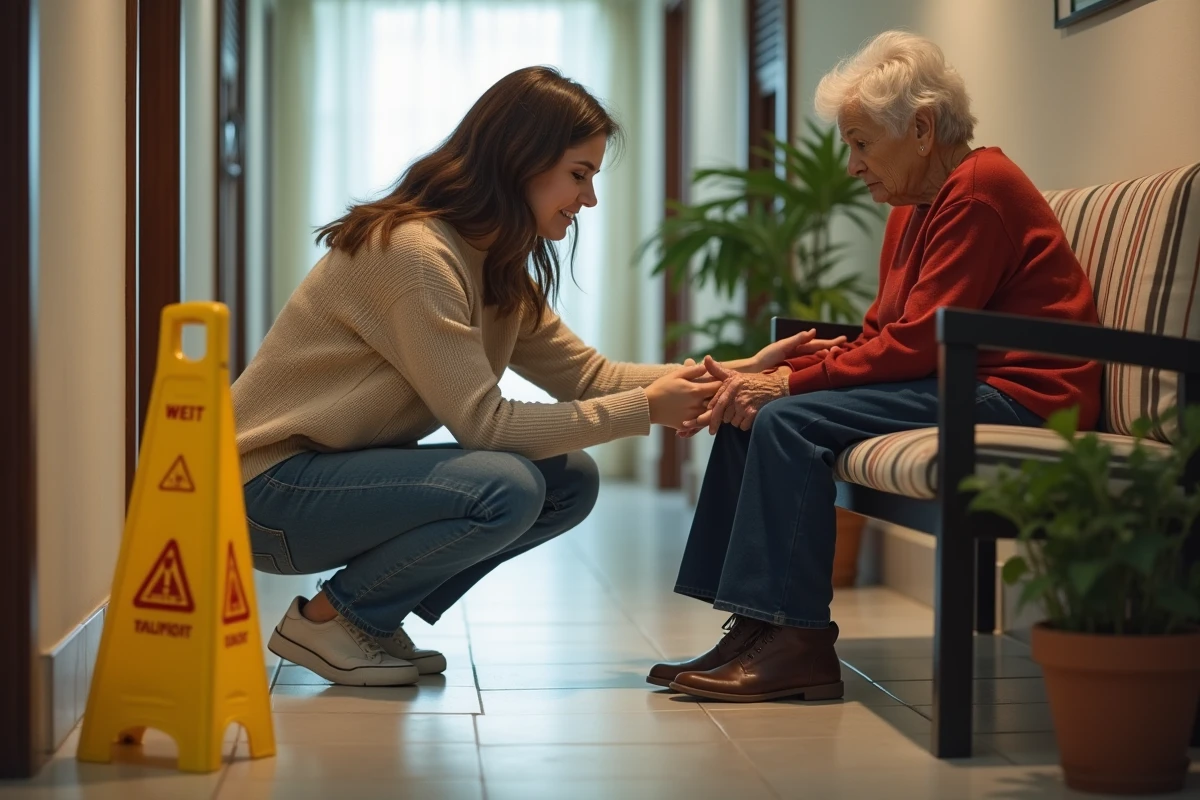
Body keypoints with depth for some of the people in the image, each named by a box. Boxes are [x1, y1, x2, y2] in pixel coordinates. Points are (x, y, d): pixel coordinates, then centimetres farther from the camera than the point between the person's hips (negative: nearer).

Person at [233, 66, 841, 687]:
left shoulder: (496, 265, 10)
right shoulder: (414, 251, -22)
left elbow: (586, 374, 6)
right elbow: (482, 422, -23)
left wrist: (734, 376, -4)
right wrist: (644, 410, -20)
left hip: (349, 468, 10)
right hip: (272, 485, -10)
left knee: (571, 481, 0)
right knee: (505, 489, -28)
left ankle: (373, 620, 6)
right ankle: (326, 620, -7)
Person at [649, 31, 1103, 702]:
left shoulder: (980, 188, -13)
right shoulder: (913, 211, 17)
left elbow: (916, 343, -20)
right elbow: (876, 339, 11)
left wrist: (789, 383, -16)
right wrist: (764, 377, -4)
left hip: (1019, 396, -10)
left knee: (788, 421, -22)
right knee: (755, 416, 2)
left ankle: (799, 643, -19)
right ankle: (752, 628, -1)